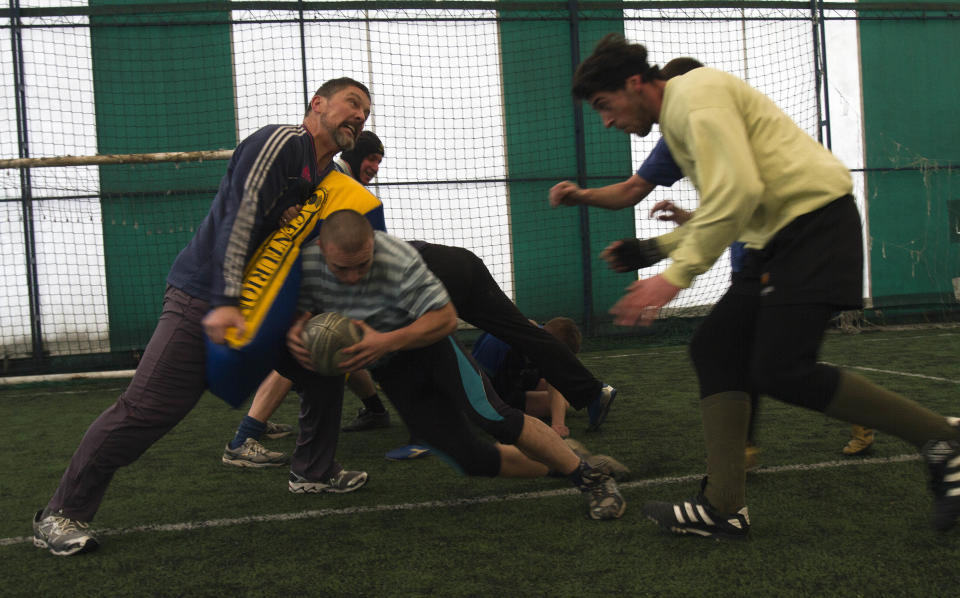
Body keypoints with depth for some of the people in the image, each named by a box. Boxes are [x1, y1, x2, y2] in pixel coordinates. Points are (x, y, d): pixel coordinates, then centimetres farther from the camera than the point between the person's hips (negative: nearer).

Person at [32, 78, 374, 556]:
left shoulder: (328, 180, 17)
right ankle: (61, 515, -4)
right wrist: (226, 302, -32)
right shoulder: (281, 143, -12)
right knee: (147, 407, -13)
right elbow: (239, 217, -24)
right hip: (204, 298, -9)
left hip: (259, 302, 10)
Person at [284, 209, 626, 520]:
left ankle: (588, 477, -4)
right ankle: (557, 466, 18)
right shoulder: (306, 262, -18)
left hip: (427, 343, -4)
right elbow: (301, 312, -1)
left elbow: (446, 318, -24)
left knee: (492, 417, -22)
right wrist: (296, 332, -26)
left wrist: (386, 341, -37)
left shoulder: (399, 260, -30)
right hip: (390, 371, 4)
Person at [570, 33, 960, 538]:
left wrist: (675, 275, -22)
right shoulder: (677, 120, 22)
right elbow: (719, 210, 26)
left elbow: (737, 191, -23)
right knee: (714, 347, 2)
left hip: (816, 219, -10)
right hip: (780, 239, 11)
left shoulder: (696, 92, -10)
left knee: (782, 371, -16)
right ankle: (724, 505, 0)